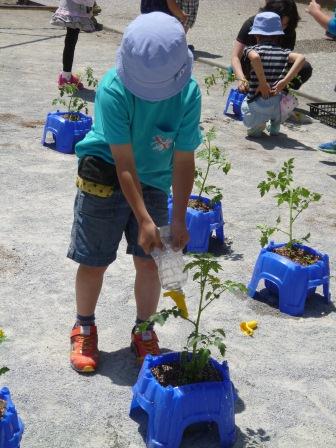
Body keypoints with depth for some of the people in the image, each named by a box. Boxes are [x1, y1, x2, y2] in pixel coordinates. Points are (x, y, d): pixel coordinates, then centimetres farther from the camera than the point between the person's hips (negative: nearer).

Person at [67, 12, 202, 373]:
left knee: (149, 261, 4)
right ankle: (84, 329, 27)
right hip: (105, 177, -2)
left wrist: (179, 220, -17)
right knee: (93, 261, 3)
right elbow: (125, 163, -25)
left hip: (153, 183, 2)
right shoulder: (113, 89, -26)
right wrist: (144, 220, -27)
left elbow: (183, 160, -14)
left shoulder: (188, 93, -19)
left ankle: (144, 330, 27)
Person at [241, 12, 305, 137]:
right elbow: (301, 58, -12)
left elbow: (255, 57, -25)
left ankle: (256, 128, 3)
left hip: (255, 107, -2)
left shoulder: (252, 50, -1)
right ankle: (275, 126, 21)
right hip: (278, 107, 2)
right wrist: (285, 81, -12)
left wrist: (263, 83, -18)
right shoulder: (284, 52, 6)